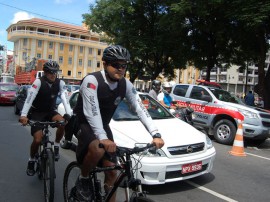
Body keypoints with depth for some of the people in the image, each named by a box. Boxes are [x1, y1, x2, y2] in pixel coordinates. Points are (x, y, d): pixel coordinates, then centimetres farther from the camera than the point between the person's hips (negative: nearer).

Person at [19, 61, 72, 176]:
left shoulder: (60, 83, -11)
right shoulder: (38, 82, -21)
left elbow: (65, 98, -20)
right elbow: (29, 98, -29)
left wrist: (69, 114, -34)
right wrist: (23, 115, -41)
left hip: (50, 111, 3)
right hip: (36, 113, -3)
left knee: (63, 122, -28)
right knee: (38, 139, -15)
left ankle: (56, 146, -4)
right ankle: (31, 161, 13)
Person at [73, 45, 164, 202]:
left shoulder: (126, 85, -9)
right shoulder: (91, 80, -25)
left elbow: (140, 109, -14)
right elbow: (92, 112, -35)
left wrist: (156, 134, -26)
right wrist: (103, 138, -47)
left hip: (103, 126, 5)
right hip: (83, 123, -5)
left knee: (112, 171, -1)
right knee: (98, 149, -36)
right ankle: (83, 180, -5)